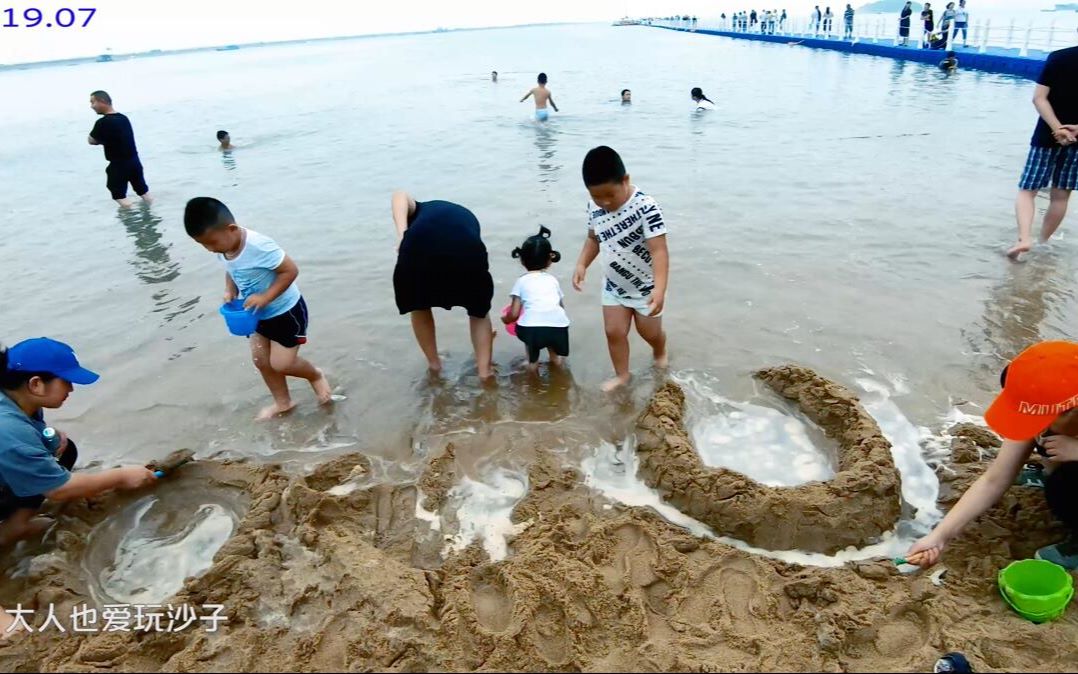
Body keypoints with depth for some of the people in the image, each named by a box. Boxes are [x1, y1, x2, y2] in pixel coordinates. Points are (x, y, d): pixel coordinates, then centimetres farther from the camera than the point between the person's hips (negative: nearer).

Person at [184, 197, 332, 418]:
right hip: (261, 314, 8)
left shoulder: (259, 246, -33)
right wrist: (230, 291, -10)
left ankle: (315, 376, 27)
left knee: (281, 364, -5)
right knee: (260, 360, 13)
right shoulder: (222, 250, -8)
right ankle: (283, 403, 32)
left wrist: (265, 297, -32)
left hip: (286, 311, -8)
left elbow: (291, 270, -30)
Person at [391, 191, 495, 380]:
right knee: (479, 310, 30)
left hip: (421, 246, -1)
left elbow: (400, 195, 12)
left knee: (419, 306, 31)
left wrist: (402, 235, -2)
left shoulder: (422, 209, 40)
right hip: (466, 250, 1)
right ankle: (484, 369, 28)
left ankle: (434, 363, 40)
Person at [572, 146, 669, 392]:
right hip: (613, 284, 5)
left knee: (649, 332, 13)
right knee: (614, 332, 7)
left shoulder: (645, 207, -31)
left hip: (646, 285, -5)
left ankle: (660, 351, 47)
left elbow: (659, 250, -35)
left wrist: (659, 289, -45)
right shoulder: (594, 207, -11)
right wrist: (582, 264, -8)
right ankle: (622, 375, 27)